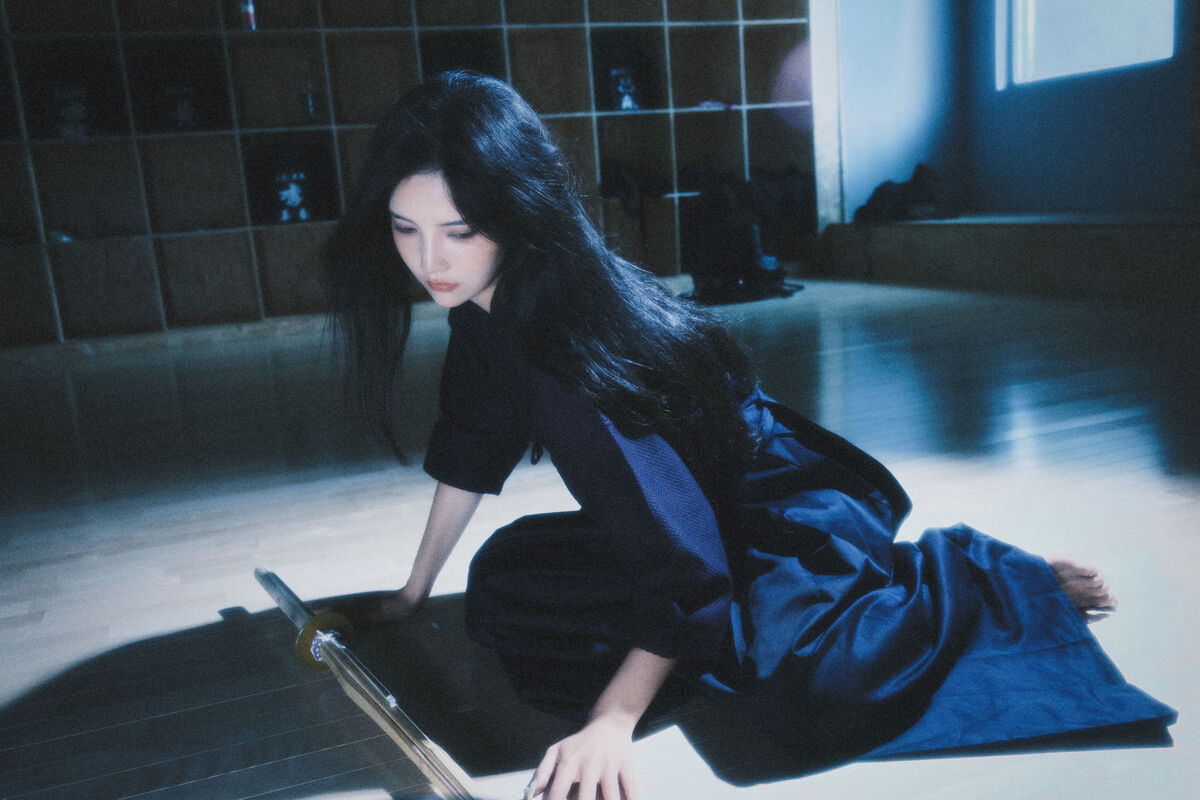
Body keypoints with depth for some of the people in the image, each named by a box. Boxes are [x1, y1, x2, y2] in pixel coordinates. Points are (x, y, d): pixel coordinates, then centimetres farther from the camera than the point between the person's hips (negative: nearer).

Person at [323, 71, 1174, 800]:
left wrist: (611, 724, -33)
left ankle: (963, 574, -2)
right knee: (505, 583, -2)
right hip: (697, 503, 8)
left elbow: (682, 561, -31)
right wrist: (417, 590, 14)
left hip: (782, 510, -8)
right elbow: (471, 448, 8)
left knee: (797, 680, -34)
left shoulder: (575, 336, -31)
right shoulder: (489, 305, -5)